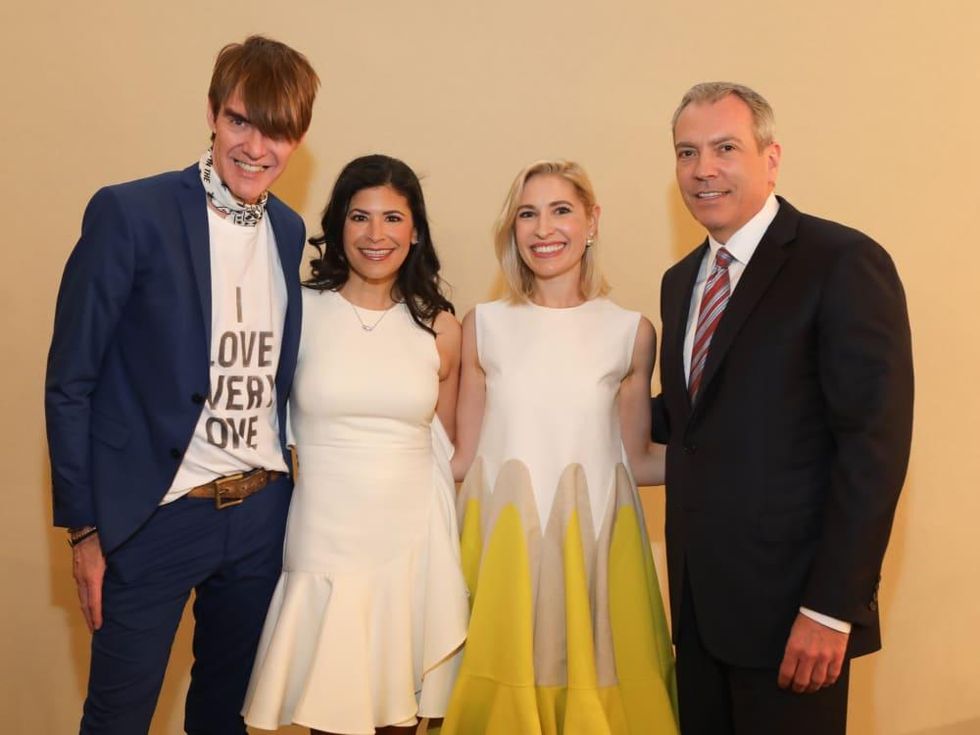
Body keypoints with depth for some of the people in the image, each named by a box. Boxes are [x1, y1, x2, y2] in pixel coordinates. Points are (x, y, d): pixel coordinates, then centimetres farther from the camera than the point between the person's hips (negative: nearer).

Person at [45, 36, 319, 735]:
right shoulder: (129, 213, -11)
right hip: (151, 518, -4)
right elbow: (70, 382, -9)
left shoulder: (290, 229, 6)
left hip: (262, 515, 5)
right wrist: (84, 526, -9)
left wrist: (280, 485, 9)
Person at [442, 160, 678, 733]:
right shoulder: (484, 326, 2)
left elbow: (637, 461, 6)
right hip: (500, 540, 0)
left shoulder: (632, 332, 1)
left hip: (592, 540, 0)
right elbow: (465, 456, 5)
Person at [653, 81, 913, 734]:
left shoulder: (845, 263, -12)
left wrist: (831, 607, -19)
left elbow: (875, 443, -16)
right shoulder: (681, 281, 11)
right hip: (699, 602, 7)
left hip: (789, 605, -6)